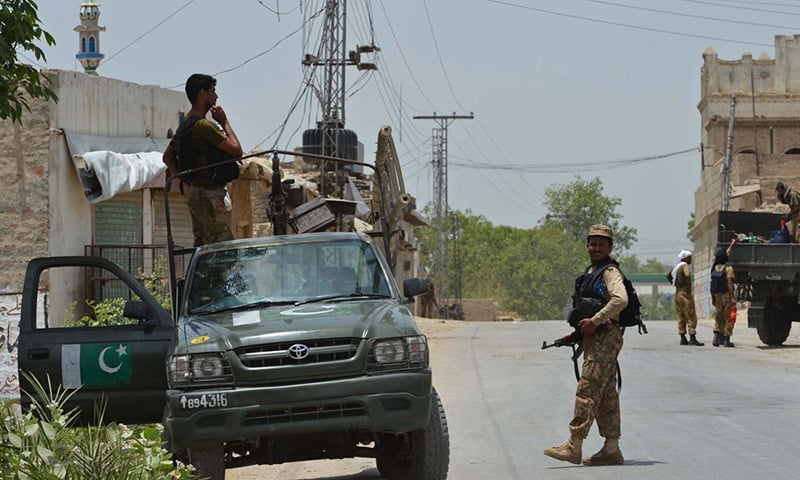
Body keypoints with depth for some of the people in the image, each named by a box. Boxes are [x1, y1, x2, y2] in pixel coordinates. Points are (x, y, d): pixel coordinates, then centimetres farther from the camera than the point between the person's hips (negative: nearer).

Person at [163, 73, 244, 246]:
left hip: (196, 192, 10)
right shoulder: (204, 125, -17)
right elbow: (236, 150, -19)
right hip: (209, 196, -10)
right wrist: (225, 123, -7)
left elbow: (168, 156, 24)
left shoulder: (186, 123, 15)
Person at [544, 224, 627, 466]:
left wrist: (594, 321, -24)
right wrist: (578, 332, 16)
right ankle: (611, 449, 11)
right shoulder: (590, 273, 20)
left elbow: (620, 300, -27)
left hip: (605, 339, -10)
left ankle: (574, 446, -14)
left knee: (587, 390, -12)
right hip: (594, 339, 10)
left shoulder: (610, 272, -10)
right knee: (606, 395, 9)